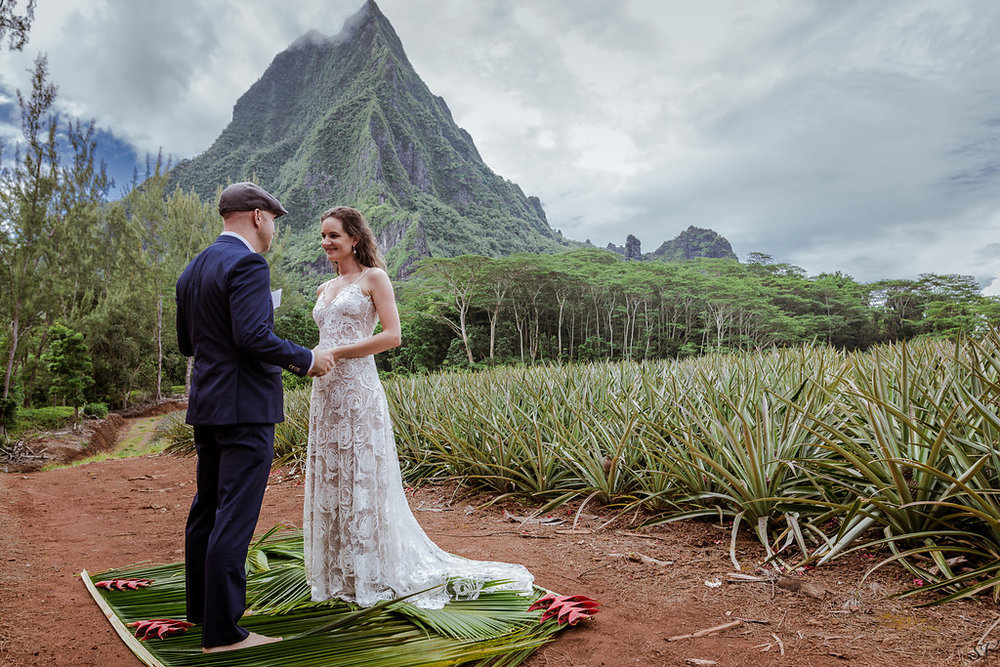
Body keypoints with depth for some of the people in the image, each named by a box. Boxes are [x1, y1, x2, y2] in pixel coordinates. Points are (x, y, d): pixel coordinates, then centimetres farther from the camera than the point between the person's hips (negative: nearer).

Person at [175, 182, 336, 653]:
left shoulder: (192, 270, 14)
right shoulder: (247, 264, -15)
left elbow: (187, 342, 18)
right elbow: (254, 336, -24)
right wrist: (307, 359, -12)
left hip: (206, 403, 10)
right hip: (245, 407, -10)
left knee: (207, 508, 19)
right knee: (235, 516, -4)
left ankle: (202, 604, 34)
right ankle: (222, 632, 4)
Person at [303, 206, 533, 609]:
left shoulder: (374, 277, -2)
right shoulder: (324, 289, 18)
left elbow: (392, 336, -12)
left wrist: (336, 353, -15)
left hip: (358, 389, -7)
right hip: (325, 393, 7)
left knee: (362, 479, -2)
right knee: (328, 478, 10)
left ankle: (372, 574, 12)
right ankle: (338, 572, 23)